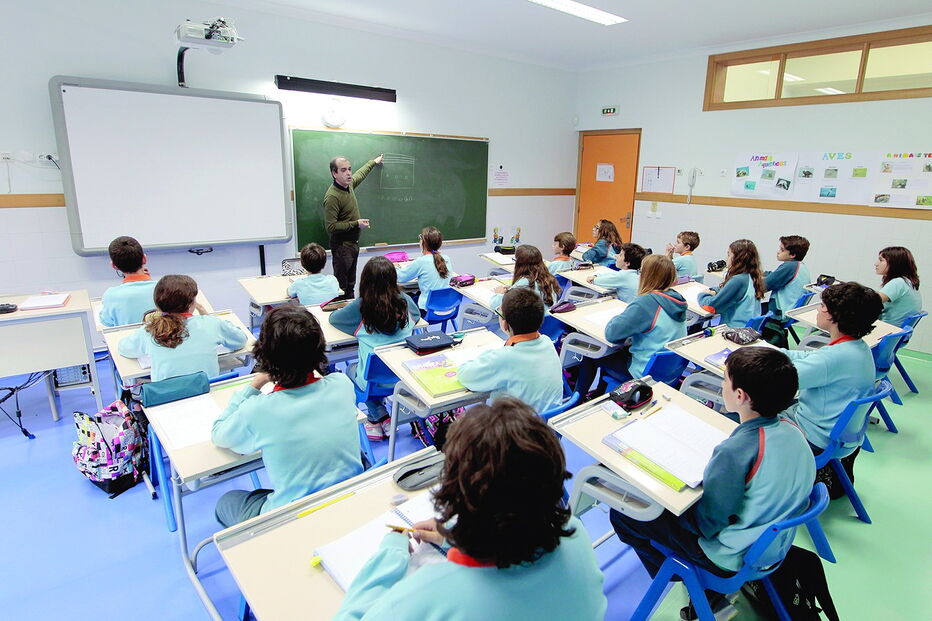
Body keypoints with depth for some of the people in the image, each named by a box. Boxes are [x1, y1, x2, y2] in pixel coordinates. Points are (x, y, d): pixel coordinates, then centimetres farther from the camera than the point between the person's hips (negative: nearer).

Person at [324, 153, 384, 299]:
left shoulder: (348, 184, 3)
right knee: (341, 287, -5)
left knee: (351, 283, 17)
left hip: (353, 242, 9)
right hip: (342, 245, -9)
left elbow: (360, 174, 27)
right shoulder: (332, 197, -23)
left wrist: (373, 162, 41)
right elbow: (330, 227, -24)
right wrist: (356, 223, -19)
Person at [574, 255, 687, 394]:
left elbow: (611, 333, -26)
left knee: (590, 356, 11)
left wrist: (618, 317, -6)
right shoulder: (676, 298, -2)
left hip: (646, 373, -8)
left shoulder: (646, 303, -28)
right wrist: (626, 315, 1)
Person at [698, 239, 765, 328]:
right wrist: (714, 292, 6)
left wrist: (702, 295, -1)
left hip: (735, 328, -8)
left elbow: (712, 306, -20)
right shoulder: (751, 277, 7)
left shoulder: (738, 280, -19)